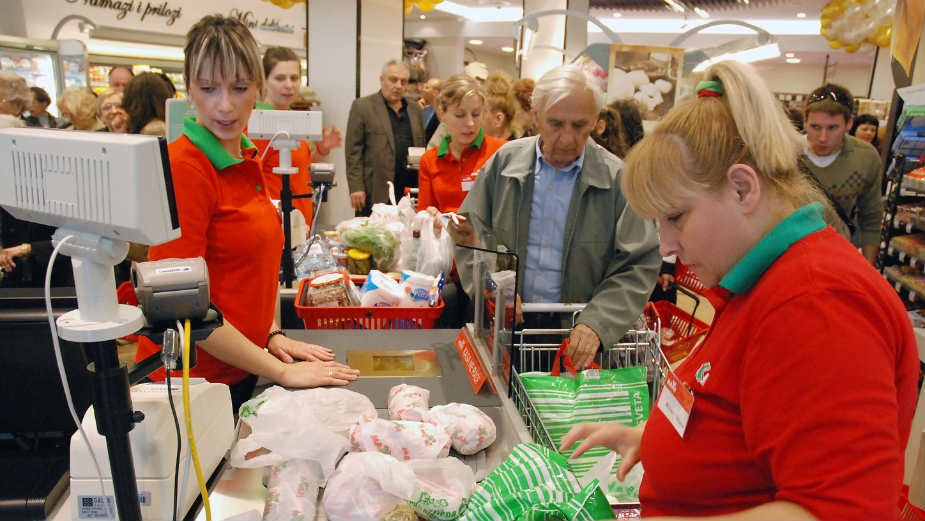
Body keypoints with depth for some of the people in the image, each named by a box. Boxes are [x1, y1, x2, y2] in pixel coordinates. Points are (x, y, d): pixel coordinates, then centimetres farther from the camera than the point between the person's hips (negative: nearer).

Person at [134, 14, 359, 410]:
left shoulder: (247, 161, 6)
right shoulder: (184, 166, -19)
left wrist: (273, 335, 4)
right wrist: (280, 371, -19)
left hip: (241, 373, 7)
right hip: (192, 381, -7)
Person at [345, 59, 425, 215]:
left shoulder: (416, 110, 17)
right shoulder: (362, 106, 3)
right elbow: (354, 151, -3)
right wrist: (356, 188, -10)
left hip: (410, 191, 4)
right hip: (376, 193, -4)